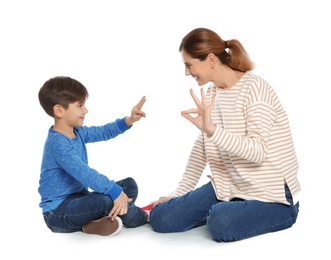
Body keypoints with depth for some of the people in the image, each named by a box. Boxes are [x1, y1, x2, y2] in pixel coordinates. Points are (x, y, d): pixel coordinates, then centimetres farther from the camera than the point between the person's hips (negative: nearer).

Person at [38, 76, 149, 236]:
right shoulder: (57, 143, -24)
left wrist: (129, 120, 3)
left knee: (129, 184, 8)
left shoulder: (78, 132, 8)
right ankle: (142, 217, -6)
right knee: (102, 200, -36)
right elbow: (82, 172, -35)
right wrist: (115, 191, -38)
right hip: (58, 212, -10)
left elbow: (104, 132, 19)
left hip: (78, 199, 10)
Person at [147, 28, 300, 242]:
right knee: (162, 218, -6)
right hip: (228, 186, 6)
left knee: (220, 225, -33)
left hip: (270, 193, -6)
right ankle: (228, 209, 14)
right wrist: (179, 193, 11)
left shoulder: (254, 88, -19)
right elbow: (201, 147, 11)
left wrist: (211, 129, -42)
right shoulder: (211, 93, 5)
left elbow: (257, 152, -29)